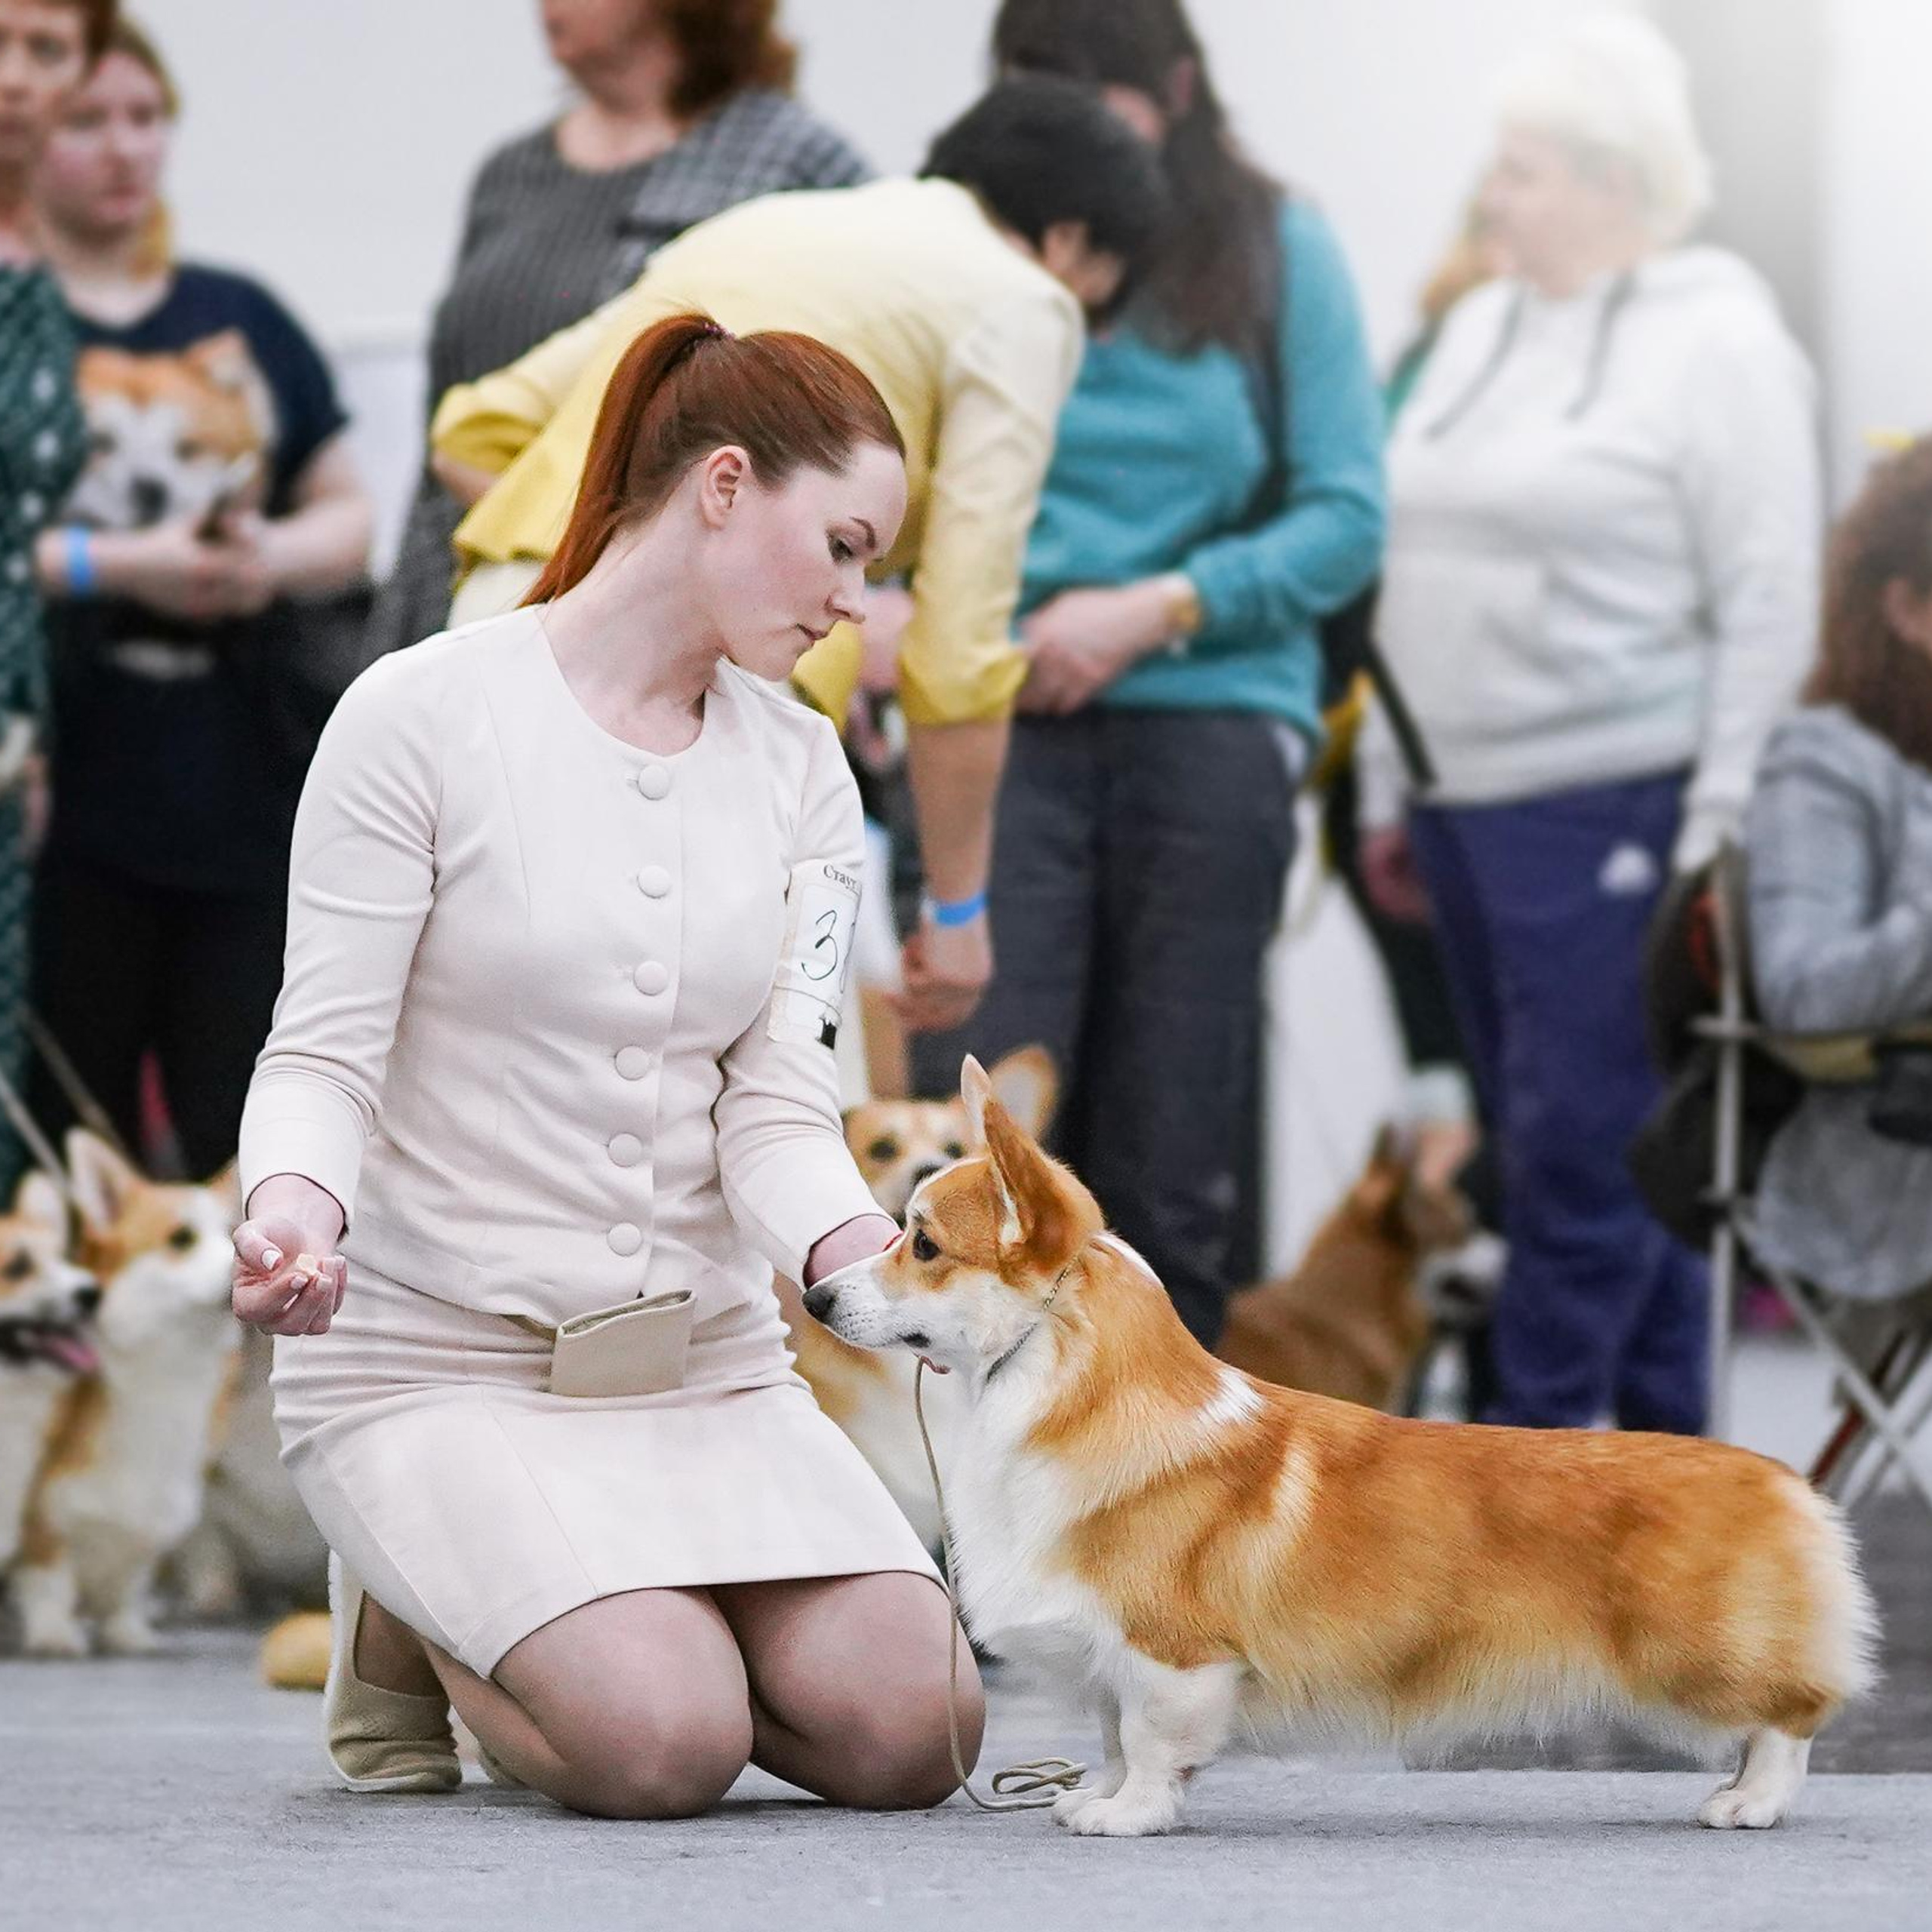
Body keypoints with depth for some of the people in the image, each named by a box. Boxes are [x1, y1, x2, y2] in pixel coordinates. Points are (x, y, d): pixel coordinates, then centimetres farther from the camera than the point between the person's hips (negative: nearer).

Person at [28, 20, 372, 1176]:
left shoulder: (242, 322, 16)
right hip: (69, 809, -4)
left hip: (248, 802, 4)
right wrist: (115, 566, -16)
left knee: (259, 1156, 1)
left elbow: (347, 516, 16)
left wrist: (278, 553, -5)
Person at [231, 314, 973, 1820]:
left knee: (908, 1729, -17)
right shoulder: (425, 717, -8)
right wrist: (296, 1208, -33)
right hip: (440, 1360, -5)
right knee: (667, 1746, -27)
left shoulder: (801, 768, 8)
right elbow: (325, 1049, -10)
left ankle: (583, 1635, 14)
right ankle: (411, 1617, 6)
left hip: (706, 1358, 5)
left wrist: (867, 1260, -24)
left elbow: (778, 1100, -2)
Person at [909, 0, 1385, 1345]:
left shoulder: (1278, 252, 3)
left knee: (1168, 1163, 4)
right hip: (997, 733, 0)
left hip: (1208, 724, 0)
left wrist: (1151, 613, -11)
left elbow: (1345, 519, -1)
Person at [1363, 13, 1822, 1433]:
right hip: (1472, 805, 8)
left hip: (1613, 808, -8)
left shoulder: (1717, 341, -7)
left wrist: (1719, 830, -14)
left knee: (1583, 1142, -8)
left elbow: (1770, 606, -10)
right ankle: (1665, 1444, 18)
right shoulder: (1483, 328, 15)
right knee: (1580, 1144, 10)